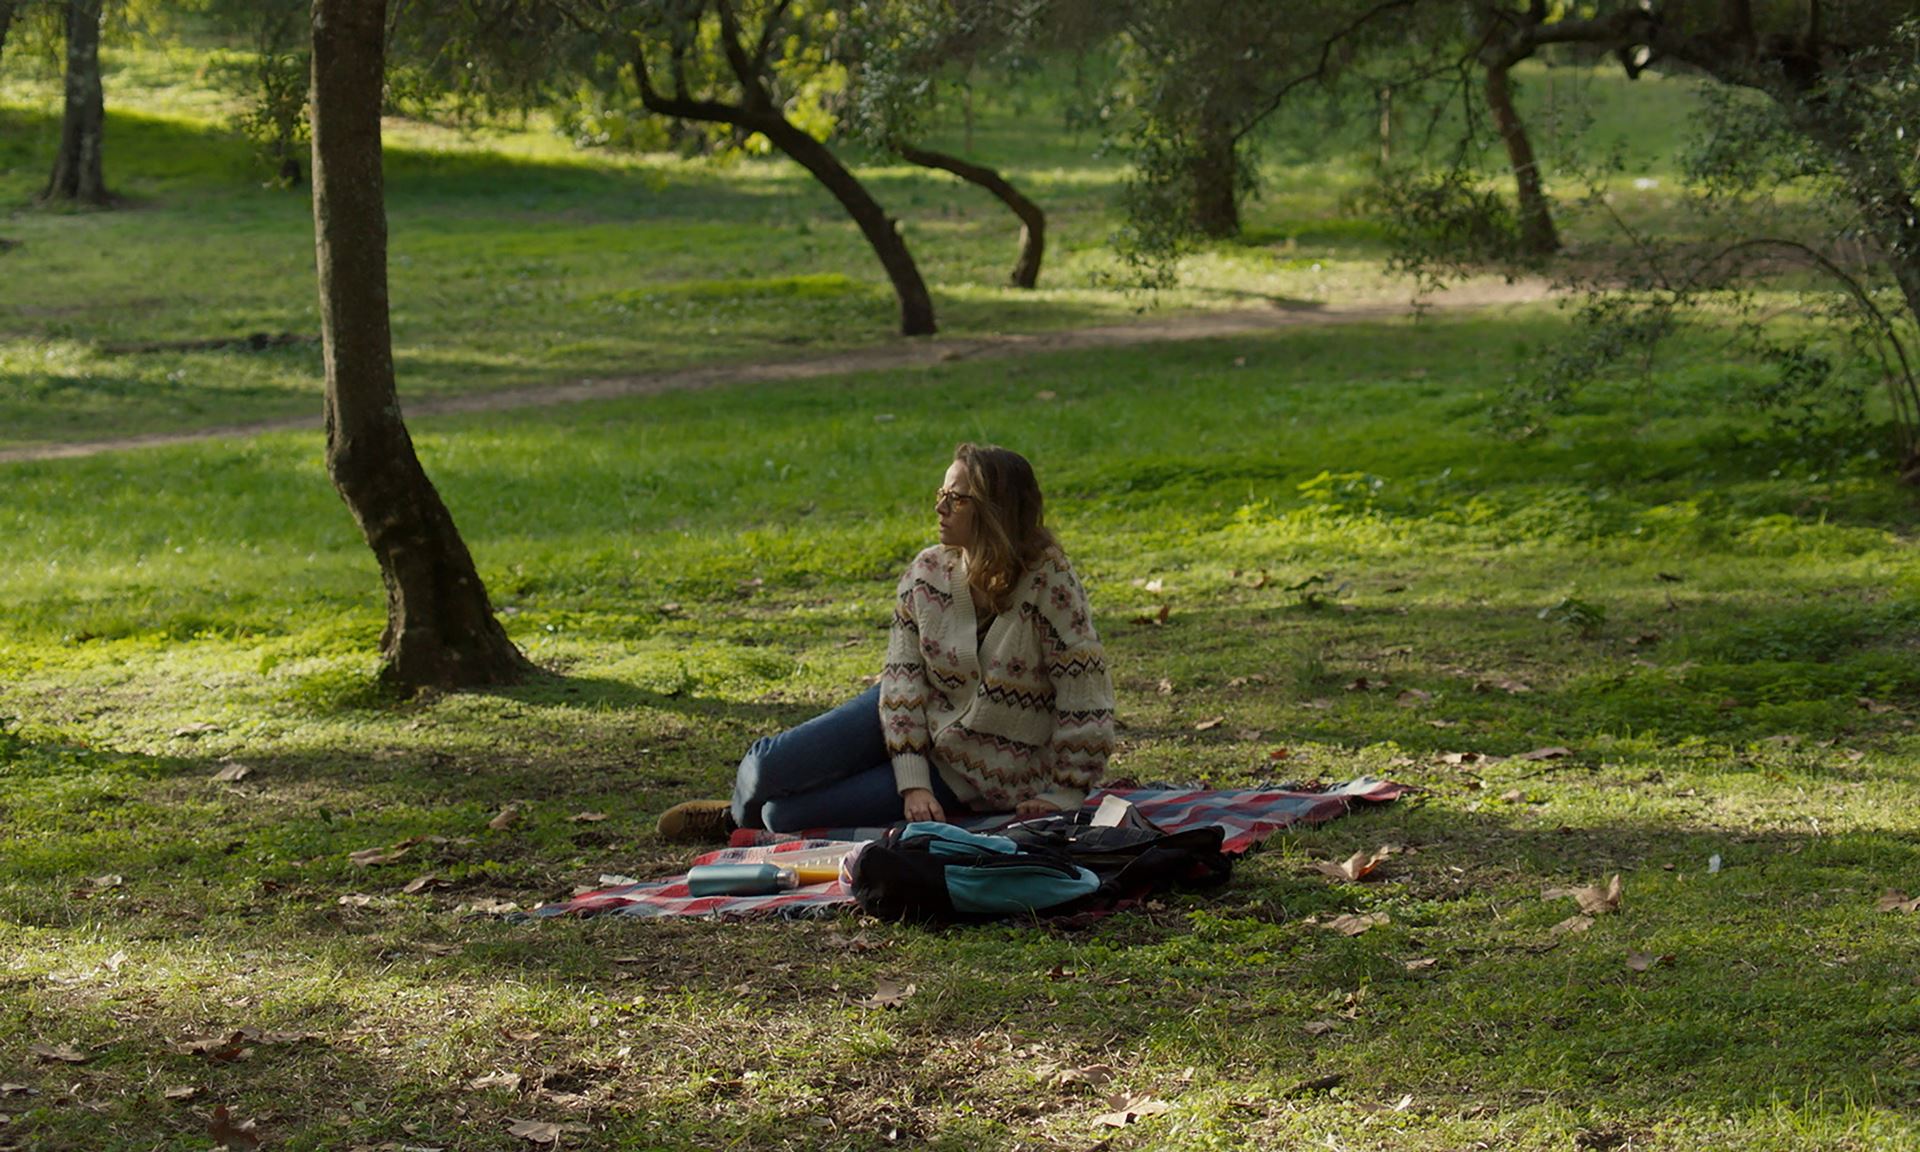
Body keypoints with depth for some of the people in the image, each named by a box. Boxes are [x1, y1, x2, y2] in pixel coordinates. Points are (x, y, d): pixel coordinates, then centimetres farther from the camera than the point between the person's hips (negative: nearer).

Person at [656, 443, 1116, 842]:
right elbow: (903, 676, -9)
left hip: (973, 780, -4)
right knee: (773, 768, -12)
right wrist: (913, 783, -19)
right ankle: (745, 805, 26)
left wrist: (1060, 796, -19)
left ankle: (741, 817, 22)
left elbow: (1086, 701, -19)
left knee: (786, 815, -16)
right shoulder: (926, 573, -8)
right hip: (914, 722, 4)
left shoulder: (1049, 583, -22)